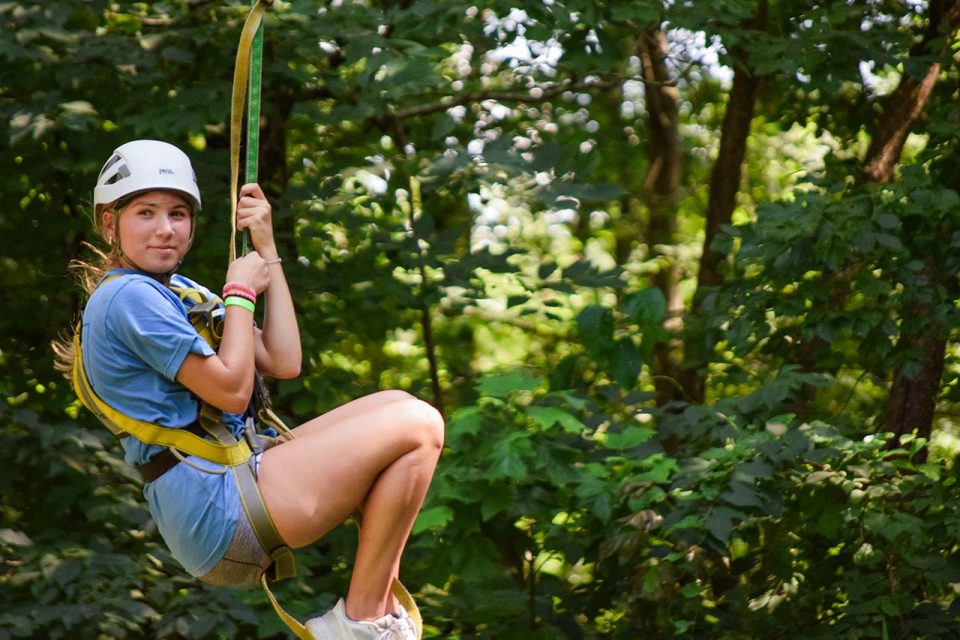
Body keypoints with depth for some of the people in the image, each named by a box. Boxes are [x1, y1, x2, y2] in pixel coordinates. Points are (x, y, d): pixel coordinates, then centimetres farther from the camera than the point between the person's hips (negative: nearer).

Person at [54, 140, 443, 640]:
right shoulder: (127, 296, -12)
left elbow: (283, 364, 12)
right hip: (216, 509, -10)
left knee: (398, 408, 15)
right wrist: (240, 290, -3)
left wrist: (267, 252, 13)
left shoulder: (180, 290, 19)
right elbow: (231, 389, -16)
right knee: (418, 427, -10)